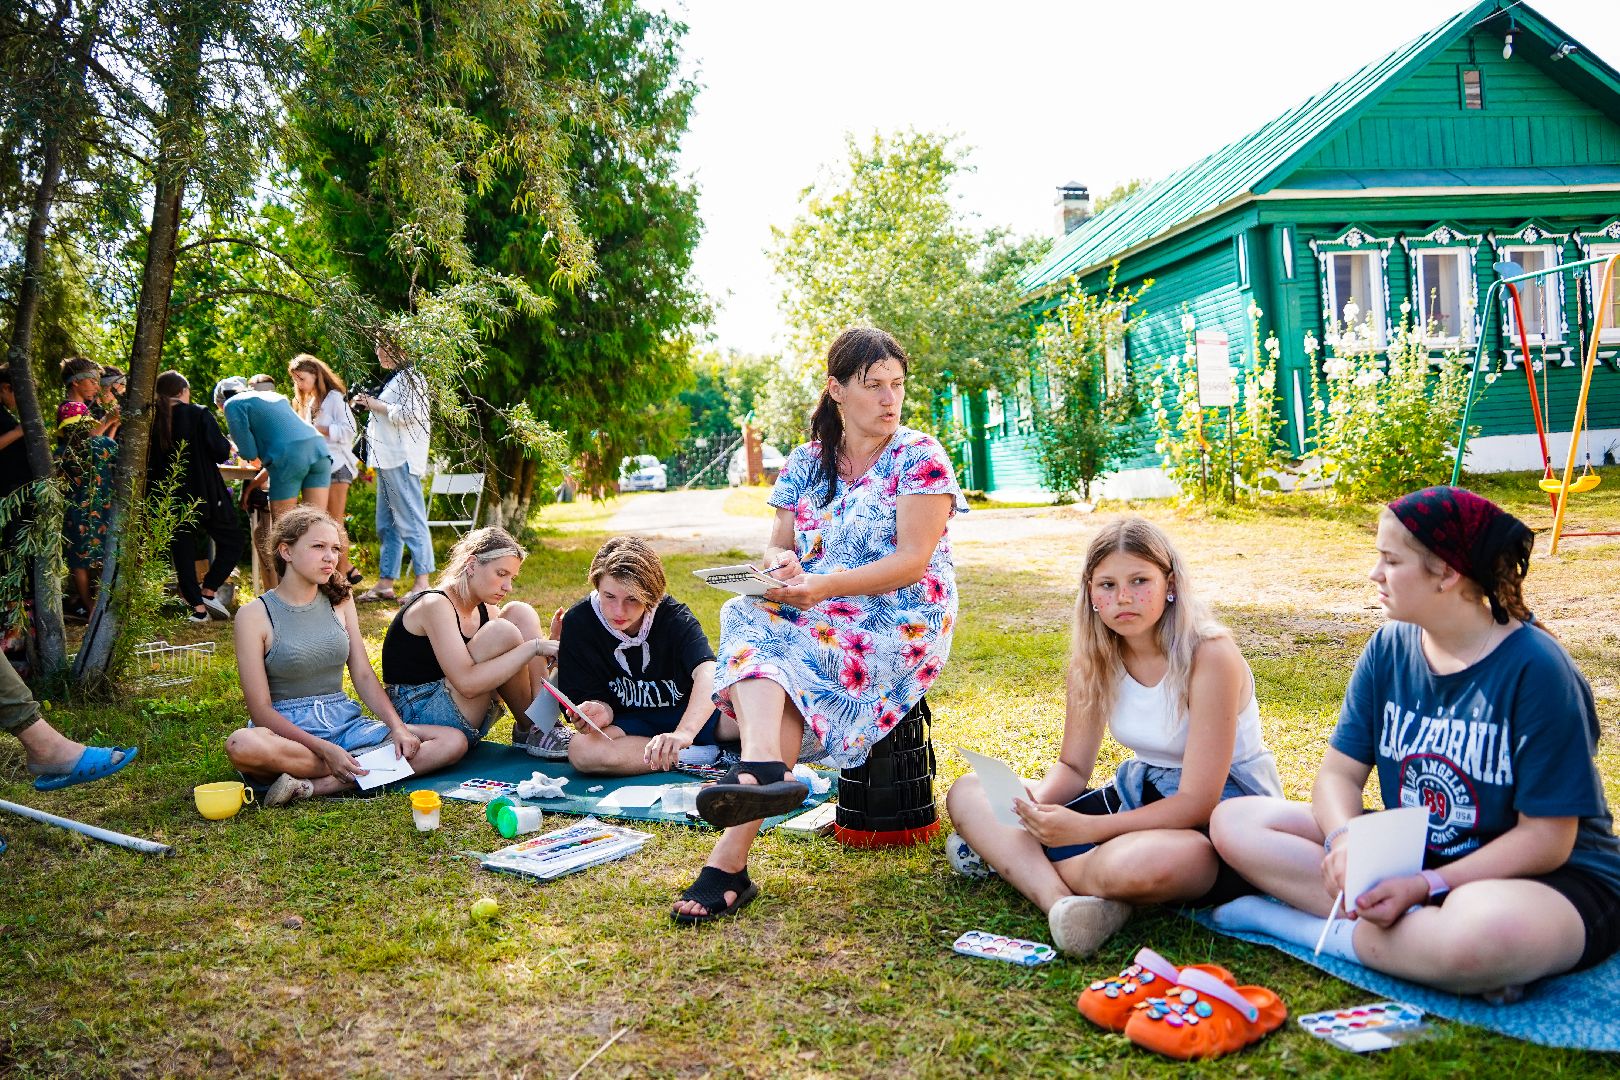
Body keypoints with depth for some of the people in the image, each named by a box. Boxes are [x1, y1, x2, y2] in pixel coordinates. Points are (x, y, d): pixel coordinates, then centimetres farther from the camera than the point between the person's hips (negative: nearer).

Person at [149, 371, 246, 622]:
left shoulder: (152, 422, 4)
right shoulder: (199, 415, -8)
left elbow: (149, 463, 8)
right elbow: (221, 453, -12)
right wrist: (226, 443, 8)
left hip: (170, 498, 4)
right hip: (204, 495, -4)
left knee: (182, 549, 10)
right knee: (234, 540, 11)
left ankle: (197, 607, 7)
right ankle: (208, 591, -1)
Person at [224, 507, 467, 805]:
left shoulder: (339, 601, 10)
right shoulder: (254, 616, -5)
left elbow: (364, 676, 8)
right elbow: (261, 710, -11)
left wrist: (397, 728, -10)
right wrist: (326, 749, -23)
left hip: (345, 722, 5)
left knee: (454, 742, -14)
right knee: (241, 745, -40)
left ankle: (313, 786, -25)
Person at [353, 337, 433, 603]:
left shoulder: (410, 377, -9)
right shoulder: (394, 378, 22)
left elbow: (411, 413, -22)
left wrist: (379, 406, -10)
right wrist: (369, 404, 14)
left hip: (402, 460, -11)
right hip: (388, 461, 11)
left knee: (411, 521, -11)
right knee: (386, 525, 11)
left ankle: (423, 582, -11)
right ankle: (385, 583, 16)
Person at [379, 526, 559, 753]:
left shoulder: (486, 610, 10)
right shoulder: (435, 605, -17)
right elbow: (467, 683, -29)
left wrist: (550, 647, -15)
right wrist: (534, 647, -28)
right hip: (420, 715, -9)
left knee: (520, 613, -2)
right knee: (501, 632, -25)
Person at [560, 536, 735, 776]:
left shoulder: (674, 615, -17)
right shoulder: (578, 624, -12)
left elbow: (707, 672, -34)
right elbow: (593, 695, -7)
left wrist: (684, 733, -53)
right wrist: (600, 712, -35)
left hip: (689, 713, -2)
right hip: (630, 724, 2)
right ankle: (702, 754, -28)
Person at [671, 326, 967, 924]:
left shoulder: (920, 458, -2)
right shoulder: (806, 463, 13)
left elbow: (912, 561, -13)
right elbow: (777, 546, 11)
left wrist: (823, 587, -25)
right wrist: (782, 564, -15)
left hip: (899, 627, -5)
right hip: (812, 621, 5)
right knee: (747, 617, -30)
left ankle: (731, 857, -35)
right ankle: (765, 768, -53)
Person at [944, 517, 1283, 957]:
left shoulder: (1209, 655, -22)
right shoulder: (1096, 656, -4)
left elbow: (1197, 803, -24)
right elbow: (1072, 767, 2)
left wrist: (1084, 829, -34)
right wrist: (1035, 806, -22)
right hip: (1140, 793, 7)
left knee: (1138, 863, -43)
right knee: (967, 793, -7)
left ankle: (1010, 860, -14)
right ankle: (1061, 901, -29)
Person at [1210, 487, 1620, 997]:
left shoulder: (1535, 669, -17)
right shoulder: (1389, 649, 0)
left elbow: (1546, 839, -17)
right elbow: (1339, 772, 0)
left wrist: (1427, 886, -27)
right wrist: (1344, 840, -23)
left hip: (1544, 879, -6)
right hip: (1412, 856, 6)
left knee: (1484, 931, -44)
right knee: (1233, 822, -10)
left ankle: (1301, 924, -19)